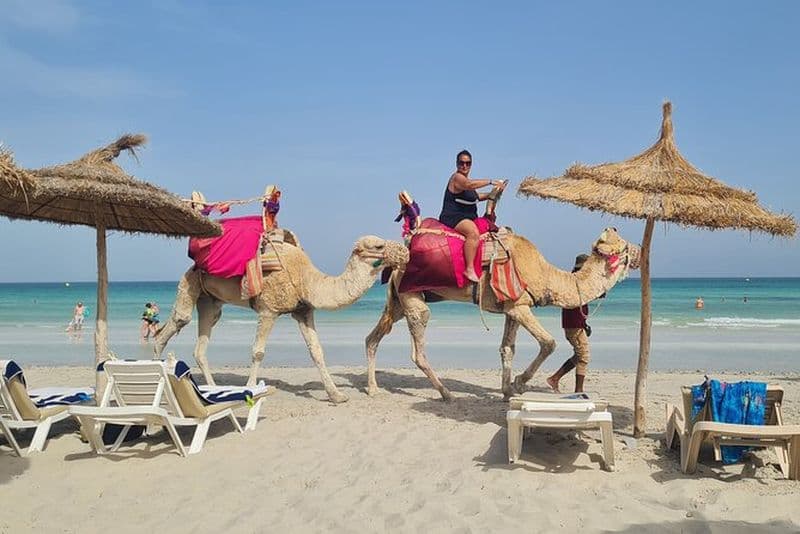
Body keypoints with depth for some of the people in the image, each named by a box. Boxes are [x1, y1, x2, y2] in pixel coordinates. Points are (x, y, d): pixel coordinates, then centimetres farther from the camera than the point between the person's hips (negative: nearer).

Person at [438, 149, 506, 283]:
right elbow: (470, 185, -34)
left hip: (466, 218, 11)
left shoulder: (464, 179, 20)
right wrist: (491, 182, -31)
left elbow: (475, 196, 30)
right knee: (473, 232, -37)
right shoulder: (457, 177, -12)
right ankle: (470, 269, -40)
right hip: (453, 217, -11)